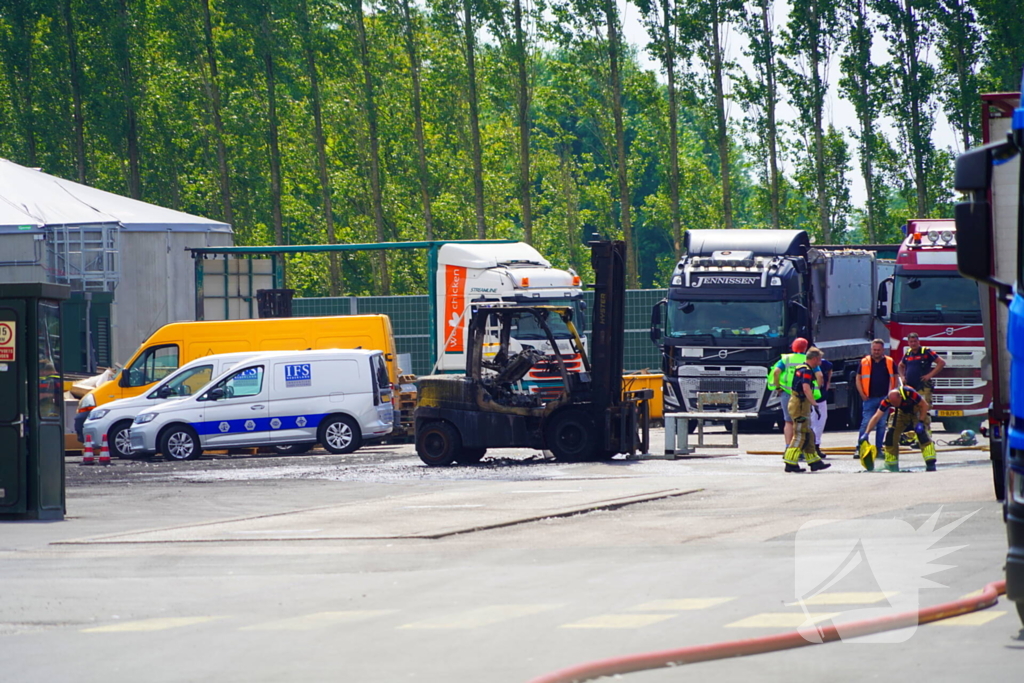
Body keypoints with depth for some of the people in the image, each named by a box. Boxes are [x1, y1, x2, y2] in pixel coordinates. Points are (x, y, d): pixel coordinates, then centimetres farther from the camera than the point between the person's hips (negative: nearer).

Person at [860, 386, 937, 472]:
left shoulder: (909, 393, -38)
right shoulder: (887, 400, -27)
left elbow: (924, 405, -23)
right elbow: (876, 417, -24)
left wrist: (920, 422, -27)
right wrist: (866, 433, -29)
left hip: (917, 411, -4)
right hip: (902, 412, 4)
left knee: (922, 433, -23)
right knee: (891, 434, -10)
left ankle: (930, 464, -21)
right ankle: (891, 464, 3)